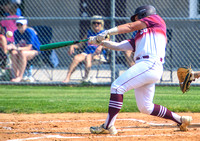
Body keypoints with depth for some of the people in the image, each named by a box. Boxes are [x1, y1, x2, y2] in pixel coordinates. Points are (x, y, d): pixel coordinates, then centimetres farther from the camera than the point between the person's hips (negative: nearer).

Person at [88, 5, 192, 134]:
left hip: (150, 64, -9)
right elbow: (118, 46, 24)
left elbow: (130, 27, 4)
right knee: (145, 108, 10)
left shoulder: (155, 19, 13)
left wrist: (107, 32, -2)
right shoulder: (138, 39, 31)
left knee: (117, 86, -14)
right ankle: (181, 120, 17)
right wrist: (100, 41, 14)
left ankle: (108, 126, -17)